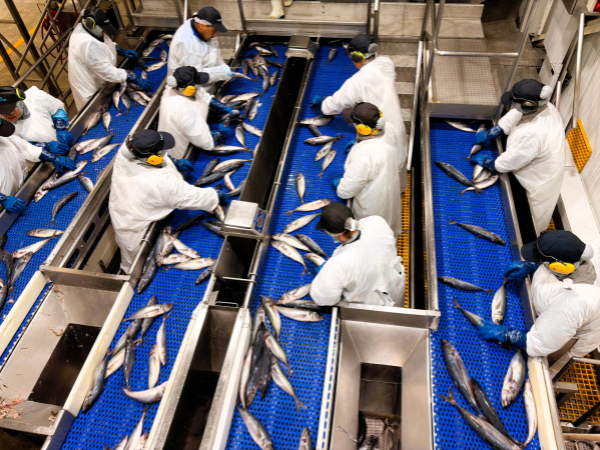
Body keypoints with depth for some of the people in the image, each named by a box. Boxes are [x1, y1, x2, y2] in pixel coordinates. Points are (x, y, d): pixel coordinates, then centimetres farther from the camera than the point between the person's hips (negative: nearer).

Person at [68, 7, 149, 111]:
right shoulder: (88, 45, -36)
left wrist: (122, 51, 0)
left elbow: (106, 43, 16)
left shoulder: (84, 28, -4)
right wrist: (136, 79, -38)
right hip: (91, 90, -10)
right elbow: (107, 71, -36)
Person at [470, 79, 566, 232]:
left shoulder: (533, 135, -44)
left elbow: (508, 163, -30)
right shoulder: (547, 107, -17)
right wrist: (489, 133, -2)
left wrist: (484, 161, -14)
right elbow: (513, 118, 0)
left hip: (539, 184, -9)